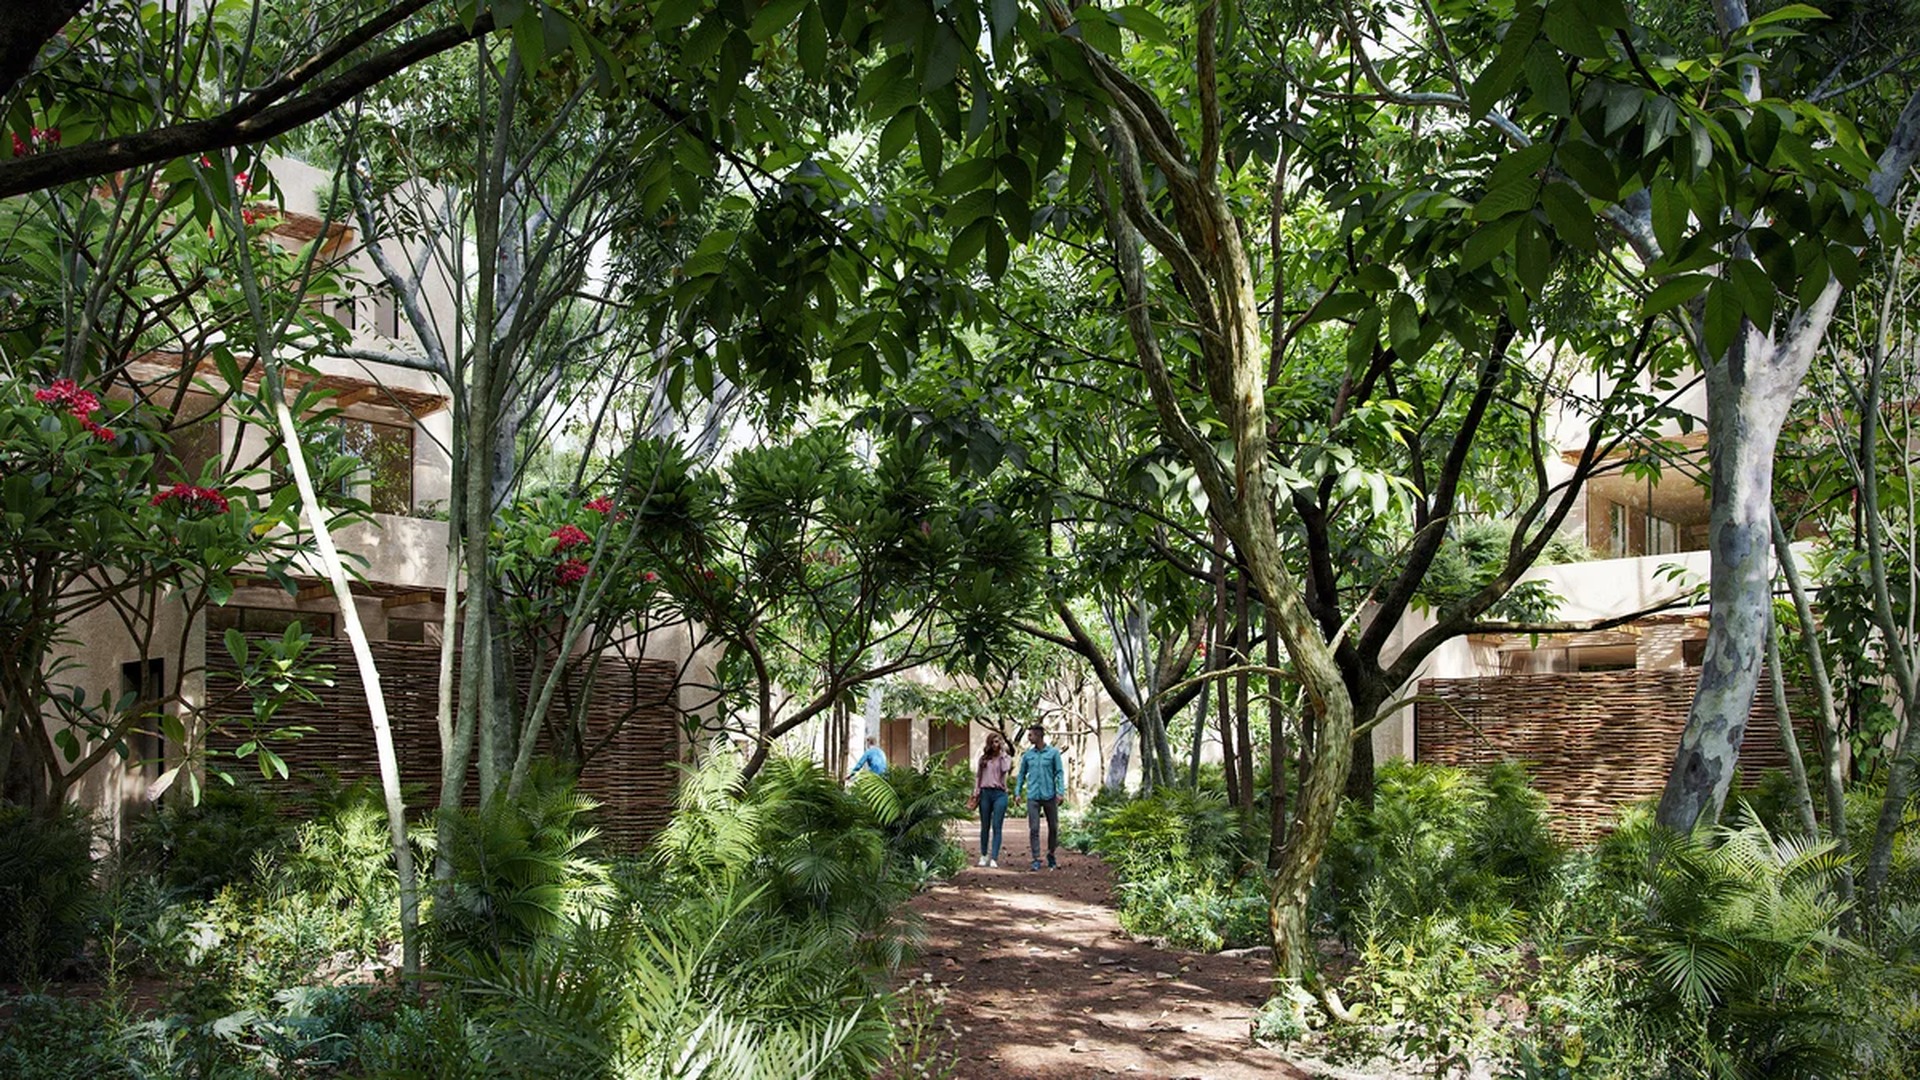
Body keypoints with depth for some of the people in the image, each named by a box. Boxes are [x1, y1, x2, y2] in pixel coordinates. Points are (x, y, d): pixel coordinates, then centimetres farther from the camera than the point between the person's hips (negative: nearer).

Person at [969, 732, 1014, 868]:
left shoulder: (1005, 758, 6)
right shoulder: (983, 758, 13)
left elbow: (1005, 769, -15)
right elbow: (978, 776, 15)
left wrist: (1003, 753, -8)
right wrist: (976, 793, 8)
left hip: (999, 794, -3)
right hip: (985, 793, 3)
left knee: (996, 827, -6)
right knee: (985, 826, 9)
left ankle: (994, 858, -9)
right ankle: (984, 855, 21)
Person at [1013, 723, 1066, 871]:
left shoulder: (1053, 752, 0)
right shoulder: (1027, 754, 8)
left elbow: (1059, 773, -1)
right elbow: (1022, 774, 15)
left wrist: (1060, 792, -11)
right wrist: (1018, 793, 8)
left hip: (1049, 796, -1)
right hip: (1033, 797, 1)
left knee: (1053, 828, 7)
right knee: (1034, 829, -4)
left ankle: (1051, 857, 25)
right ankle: (1036, 860, -1)